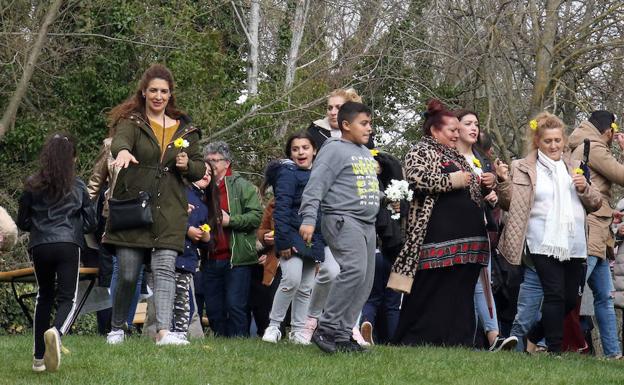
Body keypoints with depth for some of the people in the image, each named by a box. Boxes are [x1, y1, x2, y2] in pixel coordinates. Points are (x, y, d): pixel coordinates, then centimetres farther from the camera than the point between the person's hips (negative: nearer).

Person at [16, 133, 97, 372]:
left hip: (39, 246, 2)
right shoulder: (77, 186, 3)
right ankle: (57, 332, -37)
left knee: (44, 297, 18)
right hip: (68, 245, -2)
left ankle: (39, 357, 15)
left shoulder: (32, 186, 3)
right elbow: (90, 223, 8)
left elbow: (22, 222, 8)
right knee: (67, 298, -2)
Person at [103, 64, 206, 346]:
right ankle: (117, 328, 22)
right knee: (127, 275, 1)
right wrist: (123, 151, -46)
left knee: (165, 269, -13)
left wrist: (187, 165, -3)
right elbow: (120, 139, -21)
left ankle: (163, 331, -23)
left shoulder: (185, 129, 15)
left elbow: (200, 171, 21)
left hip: (169, 212, 2)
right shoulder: (131, 122, 3)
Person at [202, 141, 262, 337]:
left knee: (235, 306, -9)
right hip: (211, 260, 6)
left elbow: (257, 216, -9)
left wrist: (230, 220, -15)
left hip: (236, 258, -6)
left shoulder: (241, 186, 1)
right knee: (213, 309, 7)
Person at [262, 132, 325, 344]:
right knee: (292, 280, -20)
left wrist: (322, 243, 16)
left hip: (313, 239, 7)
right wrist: (283, 241, -21)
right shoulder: (288, 174, -5)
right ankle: (274, 326, -8)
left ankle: (297, 331, 16)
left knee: (306, 287, 8)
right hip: (293, 237, -7)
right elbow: (281, 208, -13)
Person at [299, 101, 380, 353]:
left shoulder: (366, 153, 23)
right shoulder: (335, 150, -5)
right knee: (354, 269, -25)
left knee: (365, 281, 3)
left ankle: (342, 335, 7)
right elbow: (315, 186, -12)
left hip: (367, 223, 9)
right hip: (342, 219, -9)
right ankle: (326, 329, -19)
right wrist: (309, 220, -21)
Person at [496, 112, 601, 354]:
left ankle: (533, 337, 25)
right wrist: (503, 181, -15)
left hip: (573, 244, 5)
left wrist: (584, 188, -1)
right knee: (555, 295, -11)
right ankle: (555, 350, -5)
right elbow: (510, 203, 2)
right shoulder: (524, 169, 5)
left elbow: (595, 204, 19)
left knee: (570, 299, 7)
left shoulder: (573, 167, 17)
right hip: (544, 243, -5)